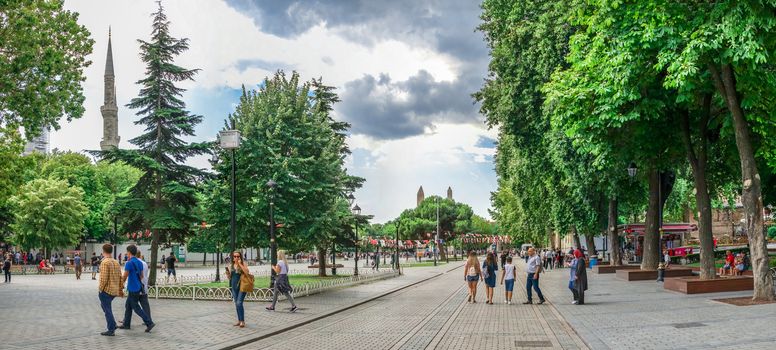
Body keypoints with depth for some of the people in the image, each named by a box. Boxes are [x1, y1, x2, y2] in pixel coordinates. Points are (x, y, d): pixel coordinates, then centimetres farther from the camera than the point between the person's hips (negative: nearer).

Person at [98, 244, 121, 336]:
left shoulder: (105, 262, -15)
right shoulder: (116, 262, 9)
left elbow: (104, 278, -20)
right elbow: (120, 277, 11)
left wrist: (100, 288, -9)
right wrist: (120, 289, 17)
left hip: (106, 290, -8)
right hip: (114, 290, 8)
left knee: (107, 309, 1)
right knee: (105, 305, 24)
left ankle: (111, 330, 5)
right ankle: (113, 325, 20)